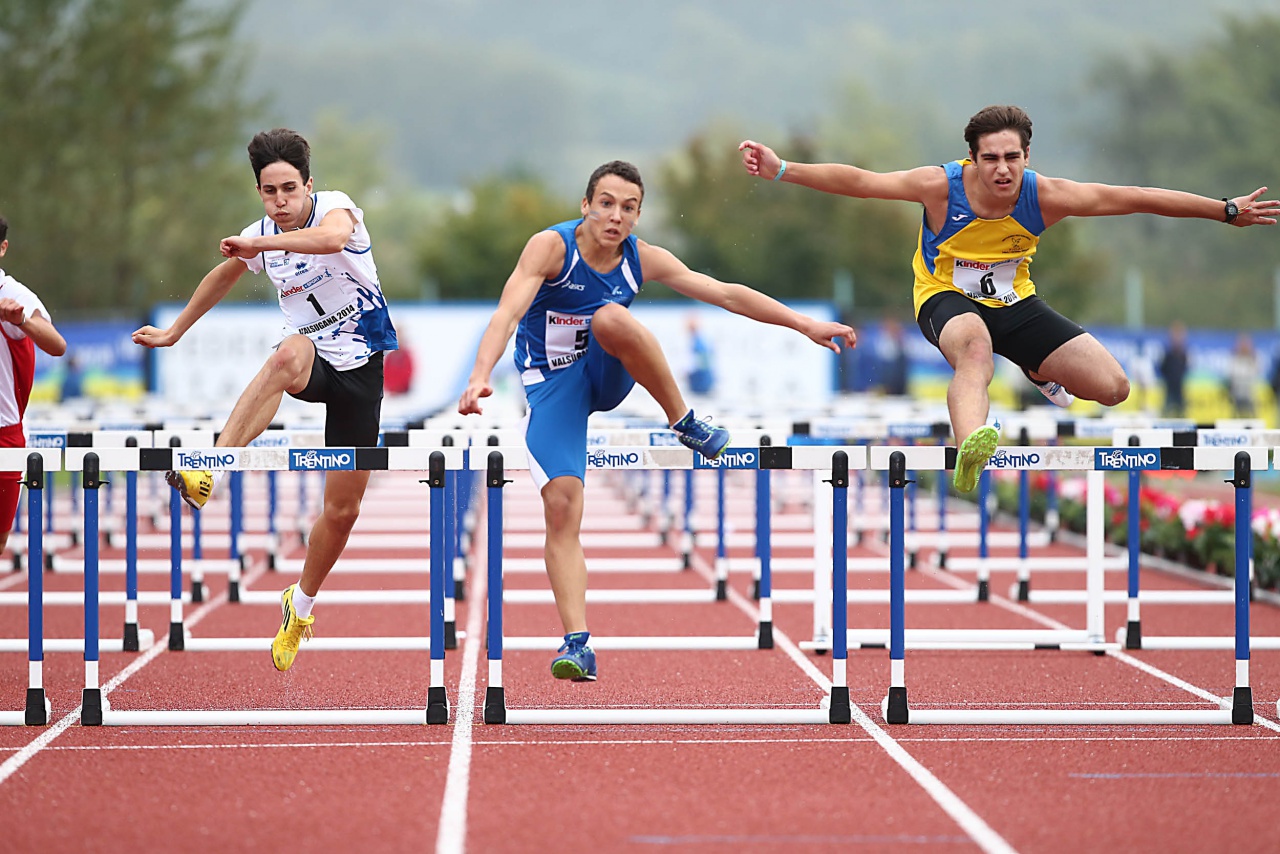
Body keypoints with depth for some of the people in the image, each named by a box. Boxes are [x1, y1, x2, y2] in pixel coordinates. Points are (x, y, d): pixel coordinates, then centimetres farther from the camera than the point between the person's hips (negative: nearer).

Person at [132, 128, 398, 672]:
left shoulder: (334, 207, -13)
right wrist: (173, 332, 34)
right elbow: (223, 276, 23)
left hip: (361, 367, -1)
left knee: (343, 508, 2)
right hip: (312, 360, 1)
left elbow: (333, 237, -39)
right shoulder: (259, 237, 1)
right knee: (289, 356, -40)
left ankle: (300, 606, 26)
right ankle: (208, 472, -54)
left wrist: (262, 244, -41)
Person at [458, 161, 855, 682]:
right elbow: (507, 313, -33)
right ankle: (577, 644, -15)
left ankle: (684, 423, -14)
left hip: (607, 374, 2)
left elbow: (726, 294, -1)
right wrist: (480, 377, -49)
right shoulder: (551, 247, -19)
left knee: (612, 318, -32)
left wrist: (805, 325, -3)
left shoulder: (641, 259, -7)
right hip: (553, 384, -2)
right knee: (561, 505, -18)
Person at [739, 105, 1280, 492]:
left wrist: (1227, 211, -9)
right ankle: (970, 447, -67)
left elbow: (1136, 199, -13)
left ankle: (1037, 371, 30)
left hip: (1013, 301, 4)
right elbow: (858, 182, -24)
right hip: (947, 298, -4)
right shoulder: (941, 187, -23)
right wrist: (782, 171, -32)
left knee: (1112, 387, -5)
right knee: (974, 345, -42)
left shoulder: (1044, 196, -19)